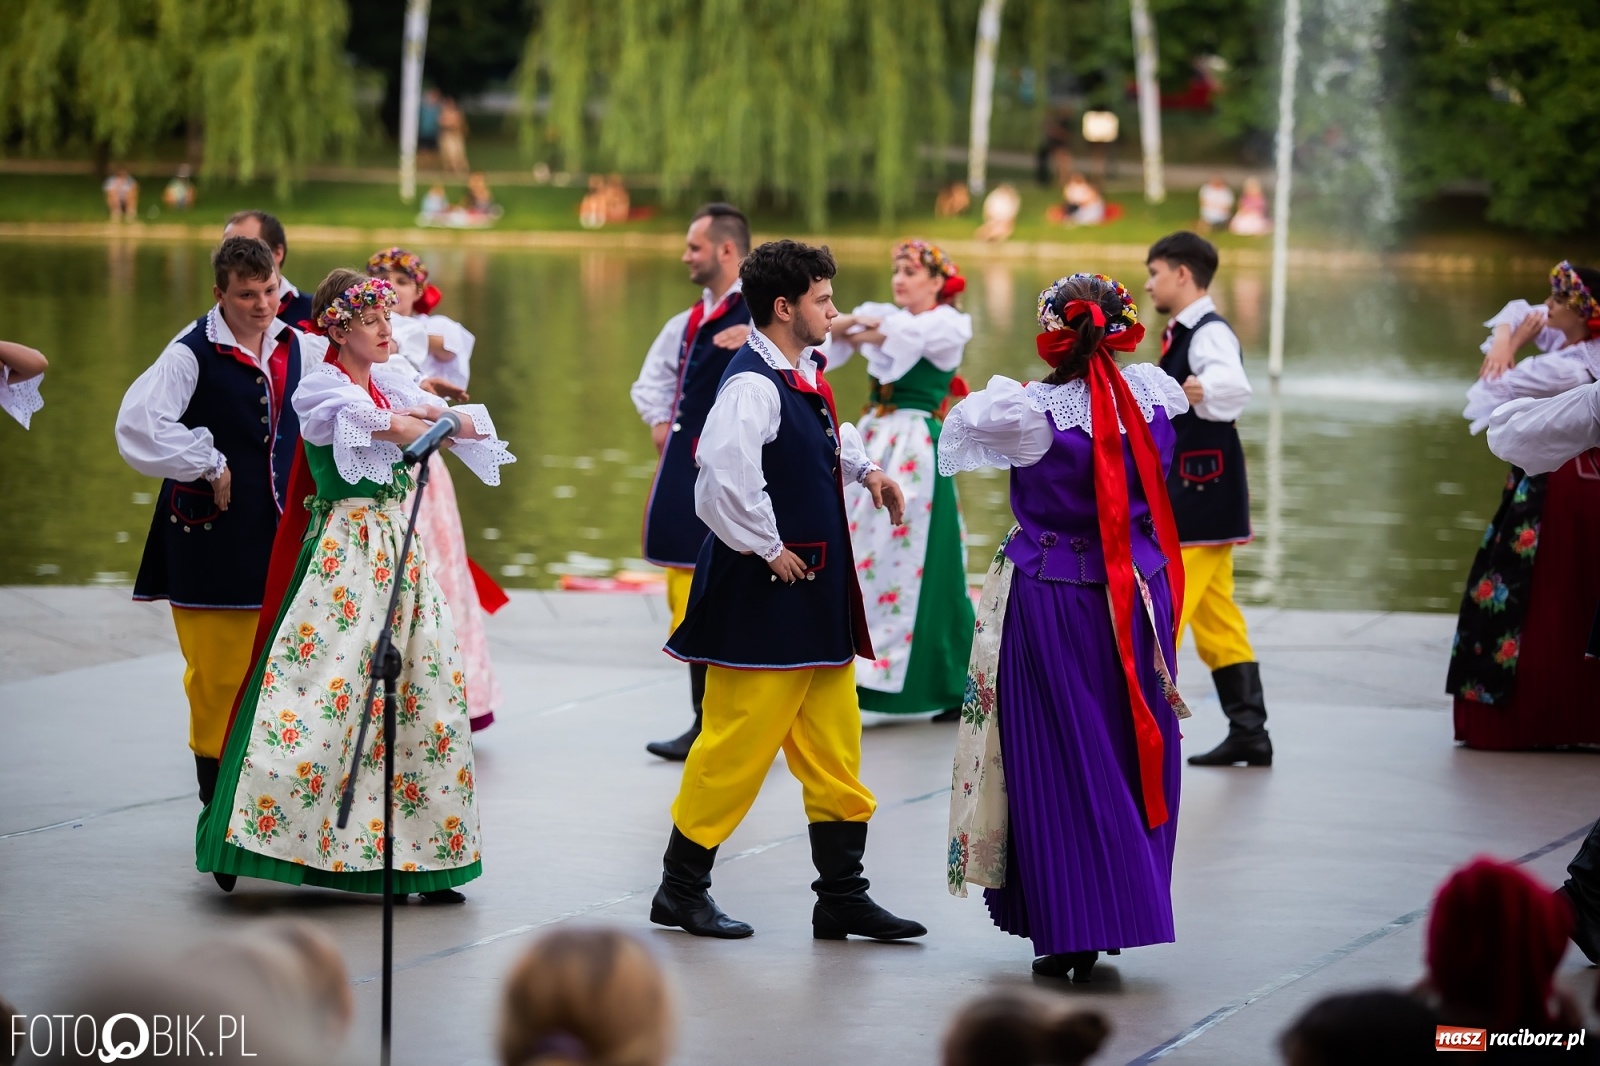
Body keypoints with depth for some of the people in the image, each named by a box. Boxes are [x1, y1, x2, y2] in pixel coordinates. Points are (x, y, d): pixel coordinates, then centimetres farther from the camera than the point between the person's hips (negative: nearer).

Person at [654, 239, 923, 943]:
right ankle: (681, 888, 11)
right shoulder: (752, 385, -19)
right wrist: (769, 549, -21)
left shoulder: (804, 374, 11)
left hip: (816, 594, 10)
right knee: (739, 741, -2)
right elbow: (726, 479, -31)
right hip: (762, 596, -10)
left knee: (833, 748, 11)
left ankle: (842, 896, 17)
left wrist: (863, 468, 17)